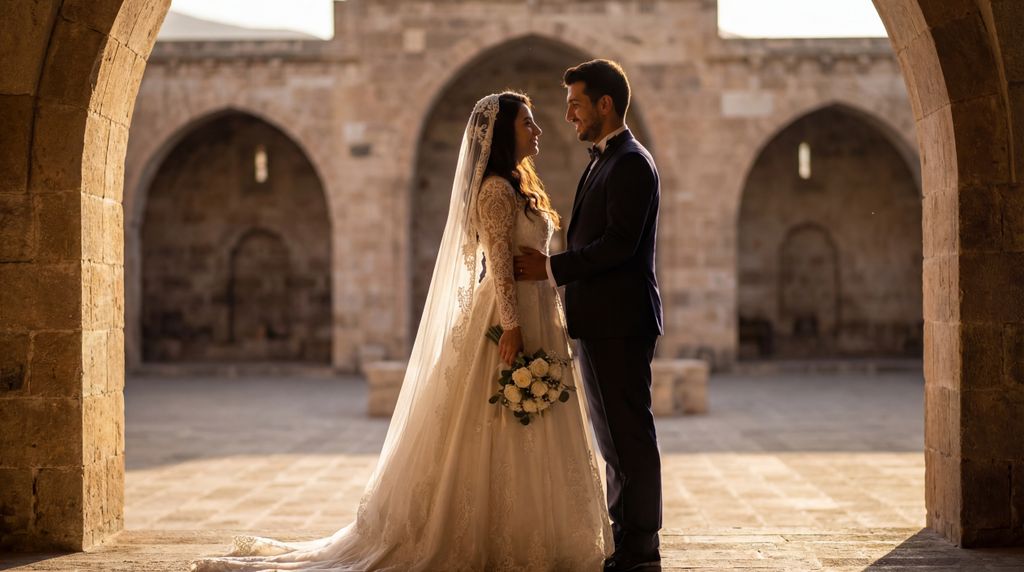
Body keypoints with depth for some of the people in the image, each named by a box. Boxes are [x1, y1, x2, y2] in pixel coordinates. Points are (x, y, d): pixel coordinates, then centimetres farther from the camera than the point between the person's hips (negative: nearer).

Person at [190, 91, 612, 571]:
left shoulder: (517, 188, 17)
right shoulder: (496, 190, -12)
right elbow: (499, 264, -19)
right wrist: (511, 329, -25)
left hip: (529, 320, 10)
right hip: (510, 321, -10)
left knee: (523, 441, 11)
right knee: (503, 437, -5)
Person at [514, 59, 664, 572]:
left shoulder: (630, 163, -13)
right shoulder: (604, 162, 19)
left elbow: (619, 244, -21)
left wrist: (551, 269, -17)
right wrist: (551, 266, 10)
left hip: (620, 322, -10)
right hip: (601, 323, 10)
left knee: (629, 435, -5)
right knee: (615, 437, 13)